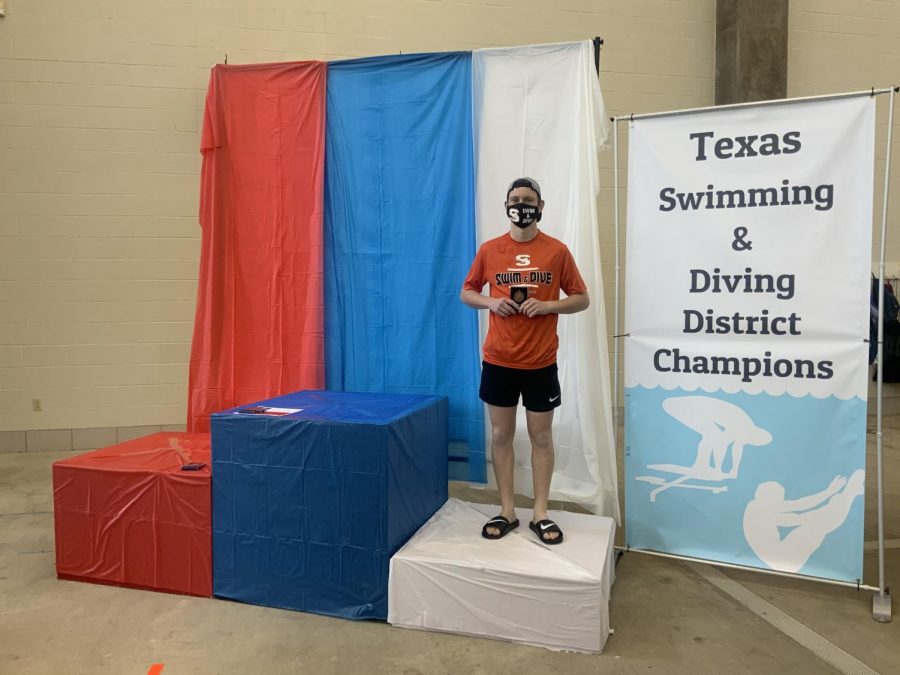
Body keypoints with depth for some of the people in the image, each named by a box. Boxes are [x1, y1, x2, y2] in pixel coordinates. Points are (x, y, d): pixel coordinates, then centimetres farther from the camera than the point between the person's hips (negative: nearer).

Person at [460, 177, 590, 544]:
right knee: (500, 435, 8)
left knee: (541, 437, 8)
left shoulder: (557, 251, -1)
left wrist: (547, 305, -14)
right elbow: (466, 293, 12)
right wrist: (490, 301, -10)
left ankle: (540, 514, 21)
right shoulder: (489, 250, 3)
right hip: (498, 361, 1)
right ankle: (506, 511, 22)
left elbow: (581, 299, 4)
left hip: (541, 363, -1)